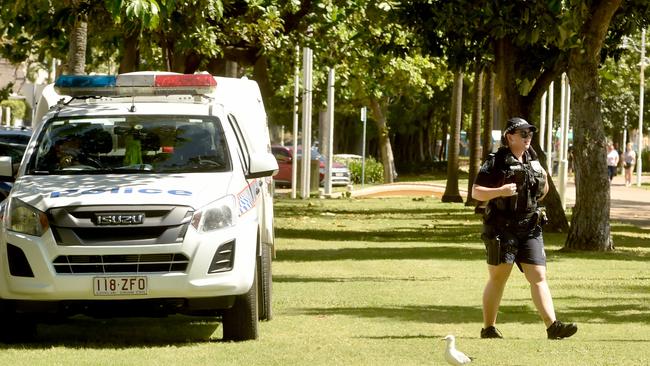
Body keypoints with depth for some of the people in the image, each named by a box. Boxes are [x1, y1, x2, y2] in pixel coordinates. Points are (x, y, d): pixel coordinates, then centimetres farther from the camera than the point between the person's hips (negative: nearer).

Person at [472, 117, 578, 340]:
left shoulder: (533, 161, 13)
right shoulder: (496, 163, -6)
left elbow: (542, 192, 25)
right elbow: (476, 192, -8)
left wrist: (544, 184, 3)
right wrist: (499, 191, -23)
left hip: (530, 229, 5)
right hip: (501, 228, -5)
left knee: (539, 277, -5)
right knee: (498, 278, 3)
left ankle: (553, 326, -13)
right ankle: (488, 328, 13)